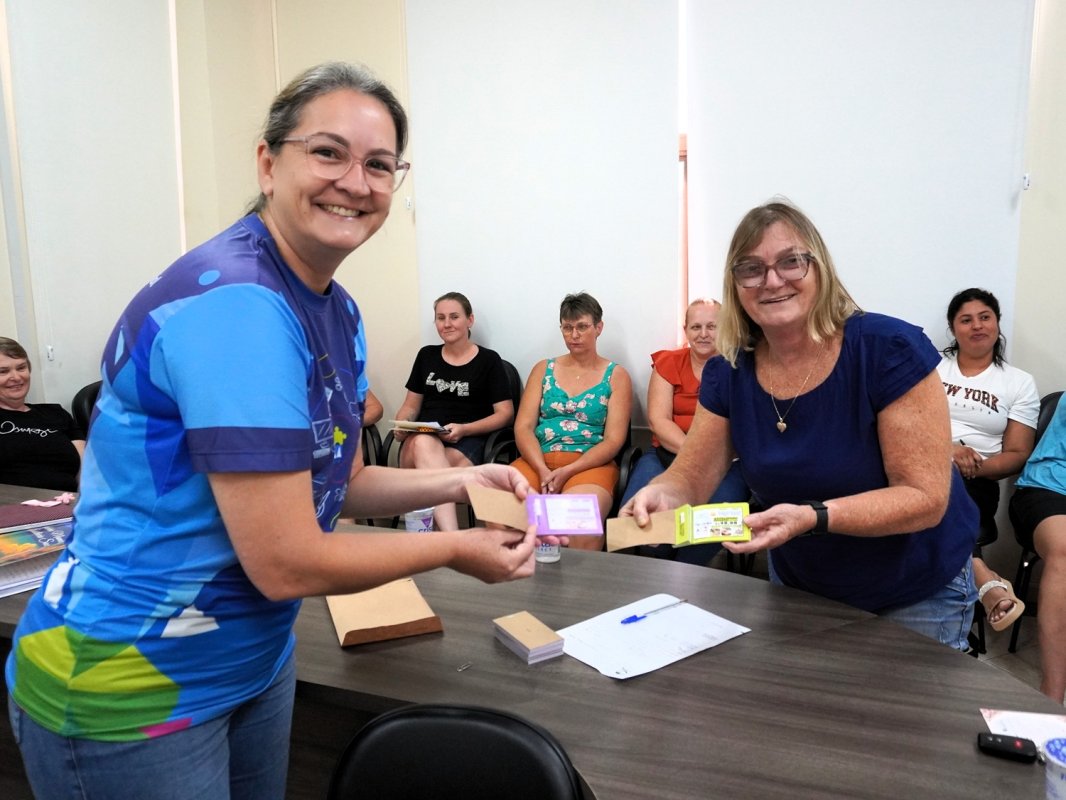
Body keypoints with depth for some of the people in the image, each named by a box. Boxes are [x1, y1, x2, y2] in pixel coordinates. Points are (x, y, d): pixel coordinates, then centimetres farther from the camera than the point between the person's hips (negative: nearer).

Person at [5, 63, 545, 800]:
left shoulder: (338, 311, 1)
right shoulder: (236, 305, -27)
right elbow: (287, 564, -28)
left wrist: (456, 482, -5)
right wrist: (455, 549, -15)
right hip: (128, 691, -8)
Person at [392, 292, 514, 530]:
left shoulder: (488, 360, 8)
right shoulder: (426, 355, 19)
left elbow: (505, 414, 3)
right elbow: (411, 405, 22)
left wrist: (463, 429, -13)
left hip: (466, 444, -2)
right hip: (421, 442, 2)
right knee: (424, 443, -39)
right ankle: (452, 538, -52)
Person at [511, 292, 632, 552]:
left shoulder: (616, 375, 10)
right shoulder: (543, 369, 17)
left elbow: (614, 440, 0)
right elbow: (523, 427, 7)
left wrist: (567, 472, -14)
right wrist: (543, 470, -11)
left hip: (590, 463, -2)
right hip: (538, 461, 2)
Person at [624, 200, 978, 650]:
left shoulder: (891, 351, -24)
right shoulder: (729, 373, -11)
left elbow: (926, 497, -25)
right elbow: (690, 477, -9)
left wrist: (812, 517, -40)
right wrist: (661, 494, -33)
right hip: (797, 585, 4)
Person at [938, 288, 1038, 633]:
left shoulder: (1020, 383, 13)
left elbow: (1018, 456, 7)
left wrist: (978, 466, -15)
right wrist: (944, 448, -18)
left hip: (975, 485, -1)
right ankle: (983, 578, -40)